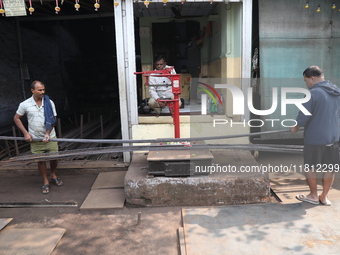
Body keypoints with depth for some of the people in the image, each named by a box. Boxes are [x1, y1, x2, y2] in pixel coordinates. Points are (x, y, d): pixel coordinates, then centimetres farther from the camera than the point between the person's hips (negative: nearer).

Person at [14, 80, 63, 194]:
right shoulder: (25, 104, -6)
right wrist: (25, 133, -4)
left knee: (54, 157, 5)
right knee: (41, 160, 5)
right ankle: (46, 182, 21)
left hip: (50, 137, 1)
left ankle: (53, 176, 32)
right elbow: (16, 118, 4)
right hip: (35, 139, -1)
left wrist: (48, 133, -12)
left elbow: (53, 119, -2)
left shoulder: (49, 103, -4)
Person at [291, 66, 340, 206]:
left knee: (310, 167, 10)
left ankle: (313, 195, 22)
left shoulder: (313, 93, -17)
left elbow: (303, 117, -15)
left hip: (315, 138, -7)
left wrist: (296, 126, 3)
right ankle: (324, 196, 25)